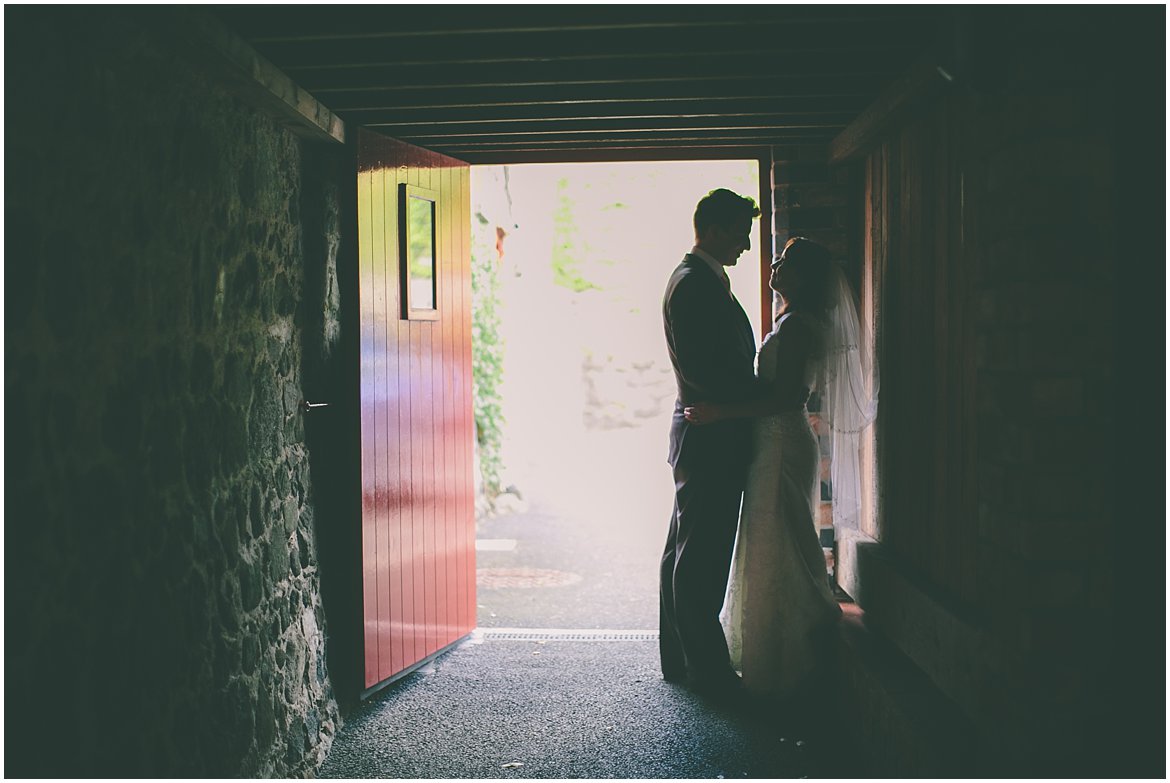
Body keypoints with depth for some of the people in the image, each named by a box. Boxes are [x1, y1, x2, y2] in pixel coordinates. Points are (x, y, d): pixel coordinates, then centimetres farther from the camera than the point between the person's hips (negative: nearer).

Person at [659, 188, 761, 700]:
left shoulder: (699, 280, 18)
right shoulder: (694, 284, -14)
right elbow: (700, 368, -22)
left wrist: (760, 393, 9)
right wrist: (760, 398, -14)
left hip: (704, 439, 11)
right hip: (710, 440, -11)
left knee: (687, 553, 15)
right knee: (701, 557, -4)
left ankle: (680, 659, 26)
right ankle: (707, 670, 4)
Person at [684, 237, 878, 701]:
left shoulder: (796, 325, -16)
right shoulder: (797, 323, 16)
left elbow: (784, 397, -24)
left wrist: (721, 413, -23)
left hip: (781, 446, -11)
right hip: (780, 442, 11)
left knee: (774, 554, -4)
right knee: (779, 552, 16)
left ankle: (778, 672, 5)